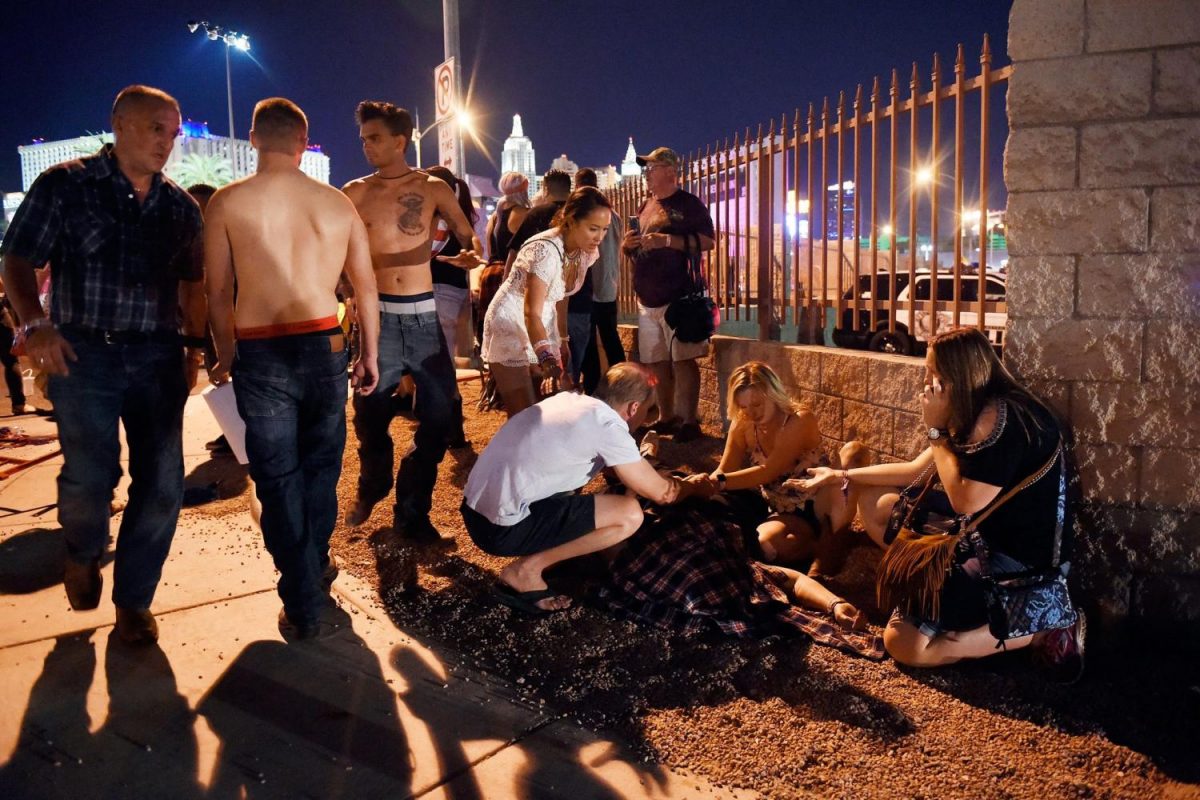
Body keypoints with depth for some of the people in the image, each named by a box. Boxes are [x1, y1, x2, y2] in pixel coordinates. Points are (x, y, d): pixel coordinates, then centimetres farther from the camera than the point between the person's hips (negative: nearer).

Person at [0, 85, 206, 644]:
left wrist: (195, 346, 10)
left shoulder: (180, 206, 10)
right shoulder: (65, 186, 0)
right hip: (83, 352, -3)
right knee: (90, 477, -7)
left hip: (158, 357, 3)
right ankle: (83, 553, 29)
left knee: (162, 485, 1)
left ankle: (133, 600, 20)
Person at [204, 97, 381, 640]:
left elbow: (218, 293, -1)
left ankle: (303, 608, 13)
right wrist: (370, 354, 18)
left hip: (260, 353, -2)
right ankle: (316, 567, 36)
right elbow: (366, 287, 7)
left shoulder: (227, 202, -3)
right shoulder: (337, 203, 4)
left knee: (278, 478, 7)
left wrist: (225, 356, 13)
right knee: (320, 465, 20)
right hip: (324, 346, 2)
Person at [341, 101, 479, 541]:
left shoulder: (433, 188, 3)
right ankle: (371, 490, 36)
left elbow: (468, 237, 5)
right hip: (377, 315, 0)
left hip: (424, 314, 1)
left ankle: (411, 511, 17)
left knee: (438, 414, 0)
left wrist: (468, 254, -17)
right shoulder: (355, 193, 2)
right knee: (370, 413, 6)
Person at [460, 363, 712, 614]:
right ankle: (525, 569, -4)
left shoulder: (571, 400, 12)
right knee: (630, 515, -11)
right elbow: (661, 493, -3)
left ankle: (534, 555, 15)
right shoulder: (607, 425, -12)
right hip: (502, 526, -9)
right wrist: (694, 486, 16)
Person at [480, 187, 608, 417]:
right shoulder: (546, 250, -28)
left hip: (542, 328, 8)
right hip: (511, 326, -8)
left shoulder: (586, 252, -4)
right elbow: (531, 313, -35)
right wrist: (547, 359, -48)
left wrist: (562, 341, 10)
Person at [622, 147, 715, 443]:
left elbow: (707, 241, -13)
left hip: (678, 296, -7)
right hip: (647, 299, 8)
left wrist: (667, 240, -21)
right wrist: (628, 244, 4)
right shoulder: (645, 207, 19)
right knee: (657, 362, 10)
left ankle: (689, 421, -3)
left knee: (683, 360, -8)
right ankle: (667, 418, 20)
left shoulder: (688, 204, -3)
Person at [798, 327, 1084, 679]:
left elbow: (964, 502, -23)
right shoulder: (974, 412, 6)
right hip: (988, 534, 10)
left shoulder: (998, 418, -25)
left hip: (1020, 562, -10)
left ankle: (1042, 627, -6)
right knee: (874, 503, 12)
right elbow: (916, 470, 14)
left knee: (903, 643, -13)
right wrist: (841, 475, 14)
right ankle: (946, 590, 5)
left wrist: (936, 429, -17)